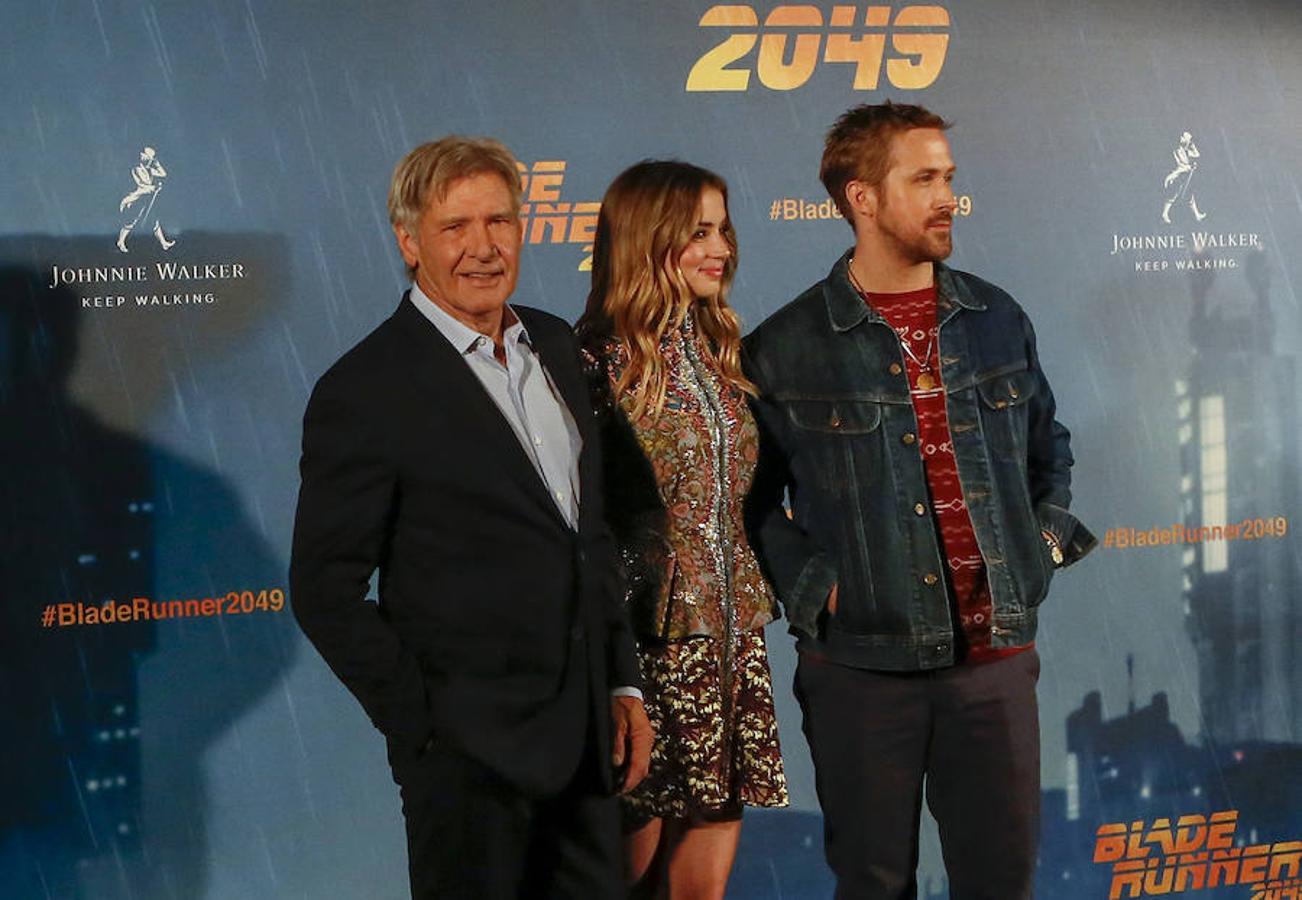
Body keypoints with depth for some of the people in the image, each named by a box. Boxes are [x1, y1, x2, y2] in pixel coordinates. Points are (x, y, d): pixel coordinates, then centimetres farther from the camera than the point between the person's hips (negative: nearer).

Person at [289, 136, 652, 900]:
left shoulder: (556, 346, 9)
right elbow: (326, 590, -11)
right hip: (470, 747, -6)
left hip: (585, 728, 7)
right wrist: (422, 725, -13)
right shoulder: (366, 391, -12)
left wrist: (623, 681, 11)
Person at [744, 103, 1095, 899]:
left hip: (997, 657, 3)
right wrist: (810, 585, -9)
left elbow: (1049, 449, 22)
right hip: (862, 663, -3)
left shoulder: (999, 322, 8)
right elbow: (756, 497, 3)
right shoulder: (785, 349, -4)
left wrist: (1047, 541, 7)